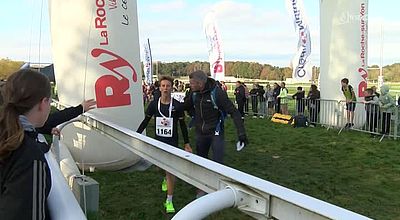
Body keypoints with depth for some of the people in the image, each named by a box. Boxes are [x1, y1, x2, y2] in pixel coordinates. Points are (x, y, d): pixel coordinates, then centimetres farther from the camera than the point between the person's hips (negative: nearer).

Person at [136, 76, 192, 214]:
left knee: (170, 171, -6)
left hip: (172, 142, -3)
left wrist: (187, 144, 1)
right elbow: (145, 121, 8)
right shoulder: (154, 104, -4)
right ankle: (167, 178, 54)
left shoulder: (177, 106, -9)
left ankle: (169, 201, 4)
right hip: (158, 141, 3)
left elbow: (183, 125, -1)